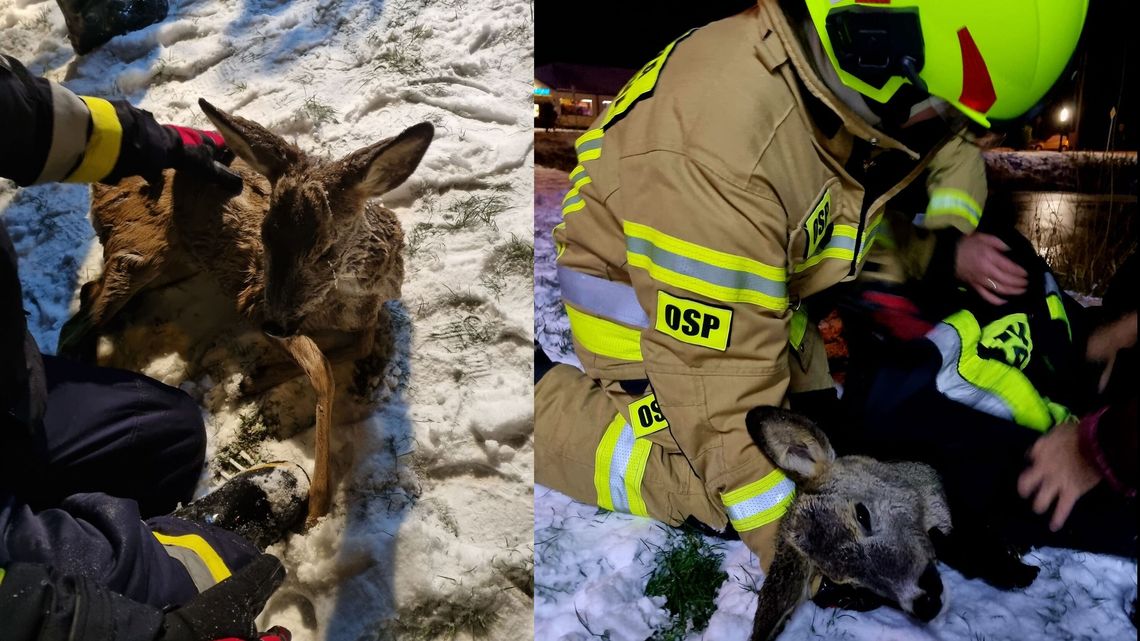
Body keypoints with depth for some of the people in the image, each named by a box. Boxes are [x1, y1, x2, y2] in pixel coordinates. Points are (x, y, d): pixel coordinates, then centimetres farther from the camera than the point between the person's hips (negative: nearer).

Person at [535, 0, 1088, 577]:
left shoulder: (868, 84, -19)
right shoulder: (718, 137, -42)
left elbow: (950, 148, 6)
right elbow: (721, 378, -37)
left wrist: (950, 246, -14)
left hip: (766, 279, 7)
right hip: (638, 285, -7)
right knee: (712, 488, -18)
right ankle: (547, 410, 0)